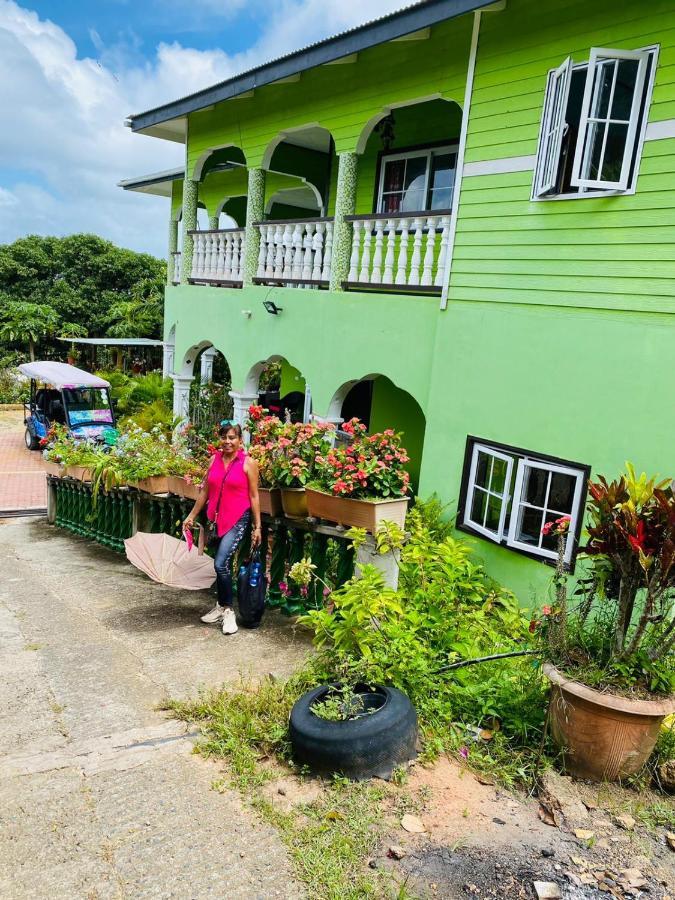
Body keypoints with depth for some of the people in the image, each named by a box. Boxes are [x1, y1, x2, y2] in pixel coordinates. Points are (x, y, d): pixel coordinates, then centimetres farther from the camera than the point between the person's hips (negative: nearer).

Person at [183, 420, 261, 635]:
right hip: (217, 519, 5)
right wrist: (192, 516, 14)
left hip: (238, 519, -5)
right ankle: (222, 606, 29)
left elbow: (253, 496, -5)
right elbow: (205, 491, 13)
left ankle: (228, 610, 1)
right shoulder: (214, 459, 6)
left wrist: (257, 526, -6)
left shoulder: (248, 463, -7)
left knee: (221, 563, -15)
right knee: (222, 565, 14)